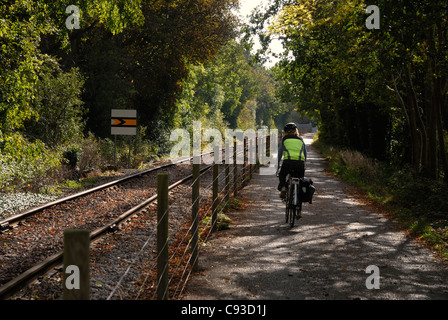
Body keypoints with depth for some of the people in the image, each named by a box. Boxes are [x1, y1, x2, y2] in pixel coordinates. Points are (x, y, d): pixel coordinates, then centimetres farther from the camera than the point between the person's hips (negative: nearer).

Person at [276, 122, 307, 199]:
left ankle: (283, 188, 4)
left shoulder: (284, 140, 17)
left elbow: (279, 153, 23)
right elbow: (305, 155, 29)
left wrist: (277, 166, 33)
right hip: (300, 163, 1)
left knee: (282, 175, 26)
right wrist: (303, 164, 41)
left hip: (288, 162, -1)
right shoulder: (301, 140, 23)